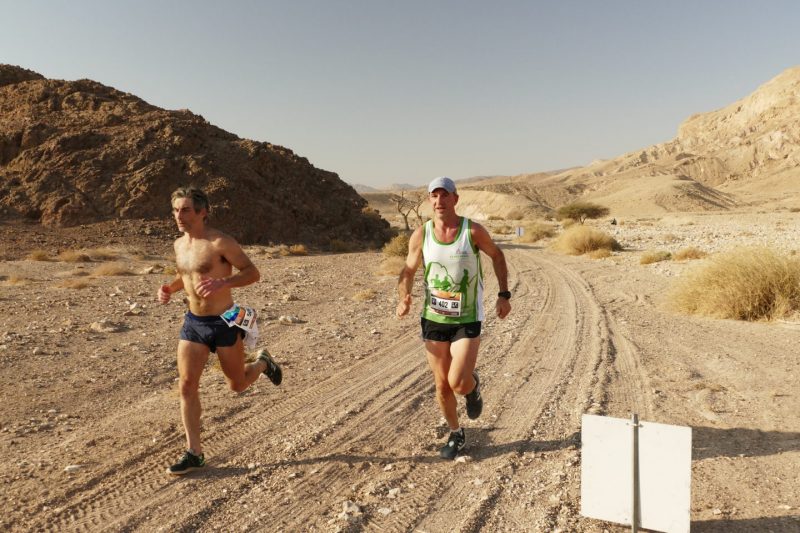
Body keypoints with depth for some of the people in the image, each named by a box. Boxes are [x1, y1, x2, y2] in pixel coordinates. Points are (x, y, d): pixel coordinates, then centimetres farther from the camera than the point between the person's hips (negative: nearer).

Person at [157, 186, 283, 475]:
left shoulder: (221, 242, -16)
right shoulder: (179, 244, 6)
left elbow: (252, 272, -15)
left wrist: (221, 283, -31)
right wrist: (170, 287, 3)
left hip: (224, 323, -6)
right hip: (193, 322, 6)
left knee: (237, 384, 10)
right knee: (187, 385, -1)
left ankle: (262, 364, 43)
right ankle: (194, 452, 9)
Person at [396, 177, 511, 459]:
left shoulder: (473, 231, -11)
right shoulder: (421, 235, -6)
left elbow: (497, 255, 6)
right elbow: (408, 270, 5)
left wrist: (504, 295, 1)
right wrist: (403, 299, -14)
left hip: (468, 320, -2)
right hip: (433, 320, 2)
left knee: (458, 383, -13)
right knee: (442, 386, 9)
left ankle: (474, 385, 26)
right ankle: (456, 434, 35)